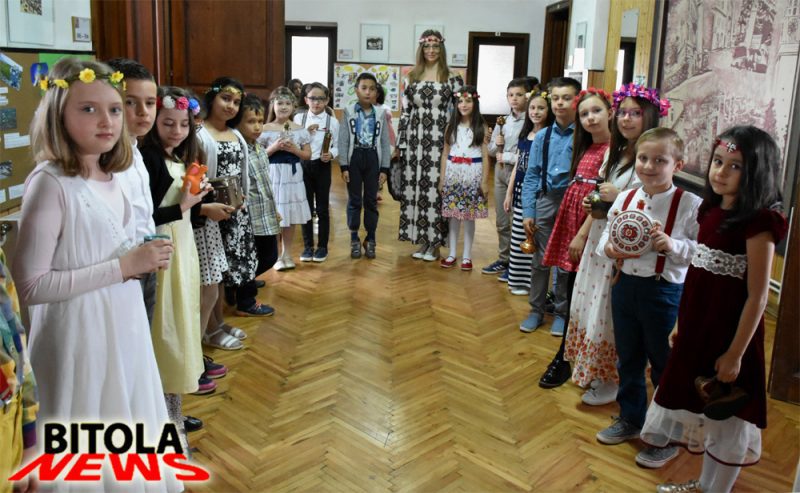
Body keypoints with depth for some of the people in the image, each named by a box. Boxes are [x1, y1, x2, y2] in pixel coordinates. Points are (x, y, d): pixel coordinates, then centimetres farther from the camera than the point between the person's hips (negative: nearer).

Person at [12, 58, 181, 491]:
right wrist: (123, 267, -22)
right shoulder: (49, 183, -18)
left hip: (125, 328, 7)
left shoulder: (110, 178, 4)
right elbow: (30, 286, -22)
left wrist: (144, 261, -1)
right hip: (79, 337, -7)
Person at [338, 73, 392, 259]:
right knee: (354, 200, 5)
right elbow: (343, 141, -2)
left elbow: (385, 143, 4)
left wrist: (384, 168, -1)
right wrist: (344, 166, -8)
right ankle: (354, 239, 16)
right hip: (354, 157, -1)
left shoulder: (380, 113, 3)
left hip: (373, 158, 1)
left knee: (371, 200, 7)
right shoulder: (348, 112, -1)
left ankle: (370, 239, 18)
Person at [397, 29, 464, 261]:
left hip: (439, 140, -3)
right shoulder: (412, 77, 10)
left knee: (436, 188, -3)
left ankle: (435, 243, 9)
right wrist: (401, 143, 6)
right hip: (415, 140, 3)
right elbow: (405, 112, 10)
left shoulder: (452, 78, 1)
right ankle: (422, 240, 16)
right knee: (415, 188, 4)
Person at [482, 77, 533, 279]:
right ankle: (503, 259, 28)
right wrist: (497, 144, -6)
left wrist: (507, 157, -11)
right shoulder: (502, 121, 10)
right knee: (501, 220, 15)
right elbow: (491, 150, 15)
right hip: (500, 171, 7)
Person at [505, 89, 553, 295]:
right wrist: (509, 193, 15)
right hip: (520, 190, 7)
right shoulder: (524, 134, 12)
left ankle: (528, 281, 11)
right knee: (518, 236, 12)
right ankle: (516, 277, 24)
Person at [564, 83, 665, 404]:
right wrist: (595, 204, 3)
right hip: (601, 237, 9)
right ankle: (594, 370, 35)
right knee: (592, 303, 17)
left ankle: (612, 381, 20)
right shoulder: (616, 152, 11)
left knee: (611, 311, 1)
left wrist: (619, 197, -24)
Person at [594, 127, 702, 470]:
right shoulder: (624, 199, 2)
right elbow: (606, 237, 10)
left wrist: (672, 246, -29)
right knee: (628, 359, 20)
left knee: (664, 365, 8)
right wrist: (608, 248, -12)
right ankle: (630, 420, 41)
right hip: (625, 285, 5)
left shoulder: (690, 204, -13)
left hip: (664, 291, -5)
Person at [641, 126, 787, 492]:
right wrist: (682, 323, 15)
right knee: (699, 405, 20)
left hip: (731, 332, -8)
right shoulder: (712, 211, 4)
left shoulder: (758, 222, -18)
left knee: (726, 416, 9)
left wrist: (736, 353, -15)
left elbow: (757, 297, -17)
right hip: (698, 327, 8)